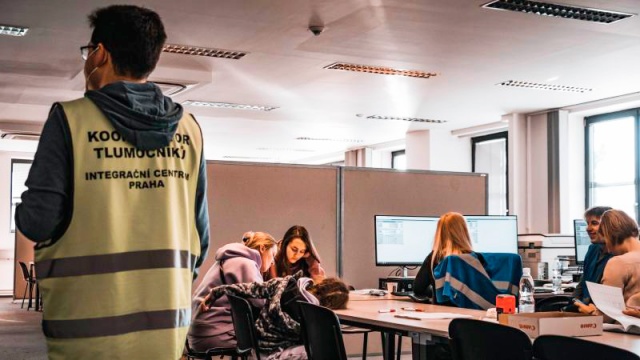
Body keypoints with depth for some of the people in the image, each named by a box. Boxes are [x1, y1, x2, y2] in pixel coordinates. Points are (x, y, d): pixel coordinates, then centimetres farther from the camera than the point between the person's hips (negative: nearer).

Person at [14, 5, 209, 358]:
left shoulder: (71, 118, -9)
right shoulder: (188, 128, 3)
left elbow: (38, 223, -12)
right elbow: (199, 230, 7)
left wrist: (25, 213, 11)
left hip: (89, 328, -3)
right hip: (168, 324, 4)